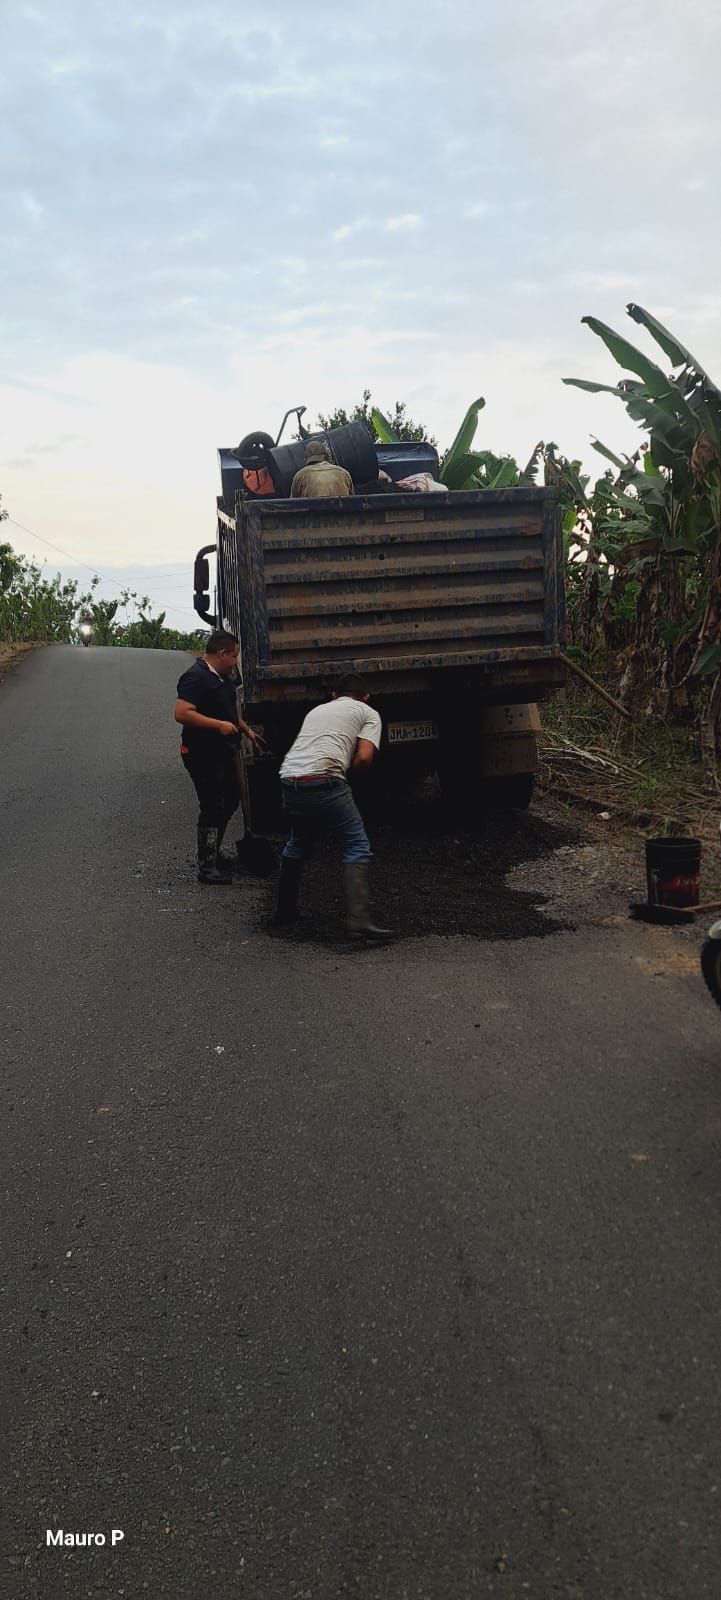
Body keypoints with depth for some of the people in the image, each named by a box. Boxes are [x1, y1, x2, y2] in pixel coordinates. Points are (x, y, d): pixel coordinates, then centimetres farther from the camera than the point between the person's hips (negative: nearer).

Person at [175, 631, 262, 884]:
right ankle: (207, 867, 1)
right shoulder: (196, 677, -18)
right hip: (204, 755, -10)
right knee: (212, 808, -6)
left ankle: (213, 854, 32)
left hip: (222, 752, 10)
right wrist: (219, 725, -28)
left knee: (229, 801, 18)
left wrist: (246, 730, 26)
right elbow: (182, 713, -28)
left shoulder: (222, 677, 13)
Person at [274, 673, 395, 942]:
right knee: (356, 848, 0)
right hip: (324, 782, -6)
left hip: (289, 781, 6)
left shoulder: (316, 710, 31)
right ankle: (358, 921, -13)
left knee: (298, 844, 27)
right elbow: (363, 758, 1)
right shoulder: (368, 713, 15)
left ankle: (285, 912, 35)